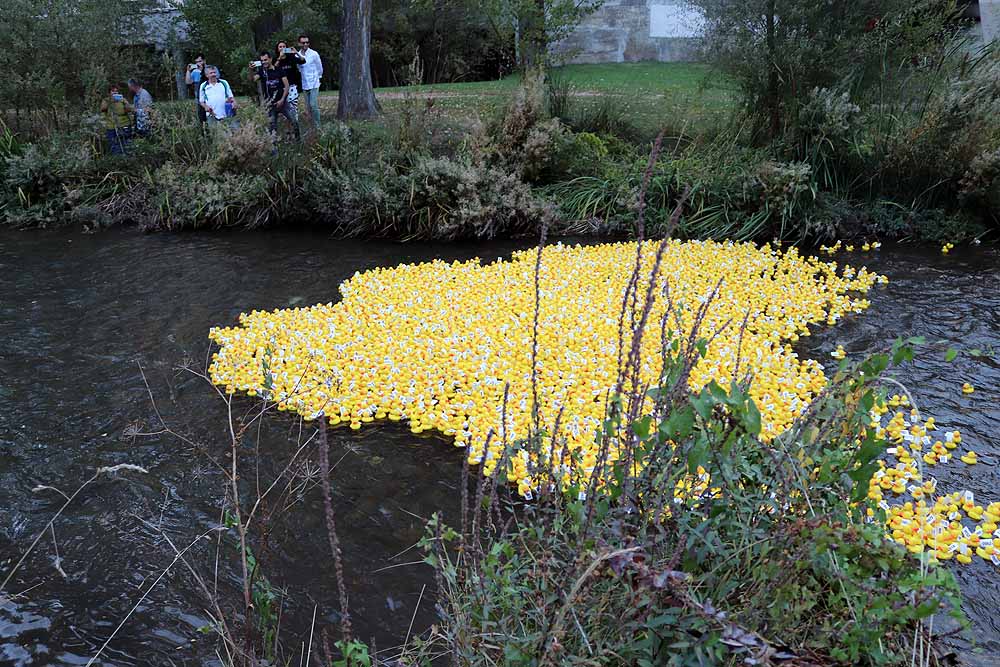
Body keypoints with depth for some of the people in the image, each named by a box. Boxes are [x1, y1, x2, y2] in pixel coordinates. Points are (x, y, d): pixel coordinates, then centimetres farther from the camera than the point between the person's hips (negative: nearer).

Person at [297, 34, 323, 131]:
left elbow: (320, 68, 3)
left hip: (314, 84, -4)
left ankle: (317, 126, -5)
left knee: (314, 105, -13)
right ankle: (313, 125, 17)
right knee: (309, 107, 8)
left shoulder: (314, 54, -8)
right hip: (304, 85, 4)